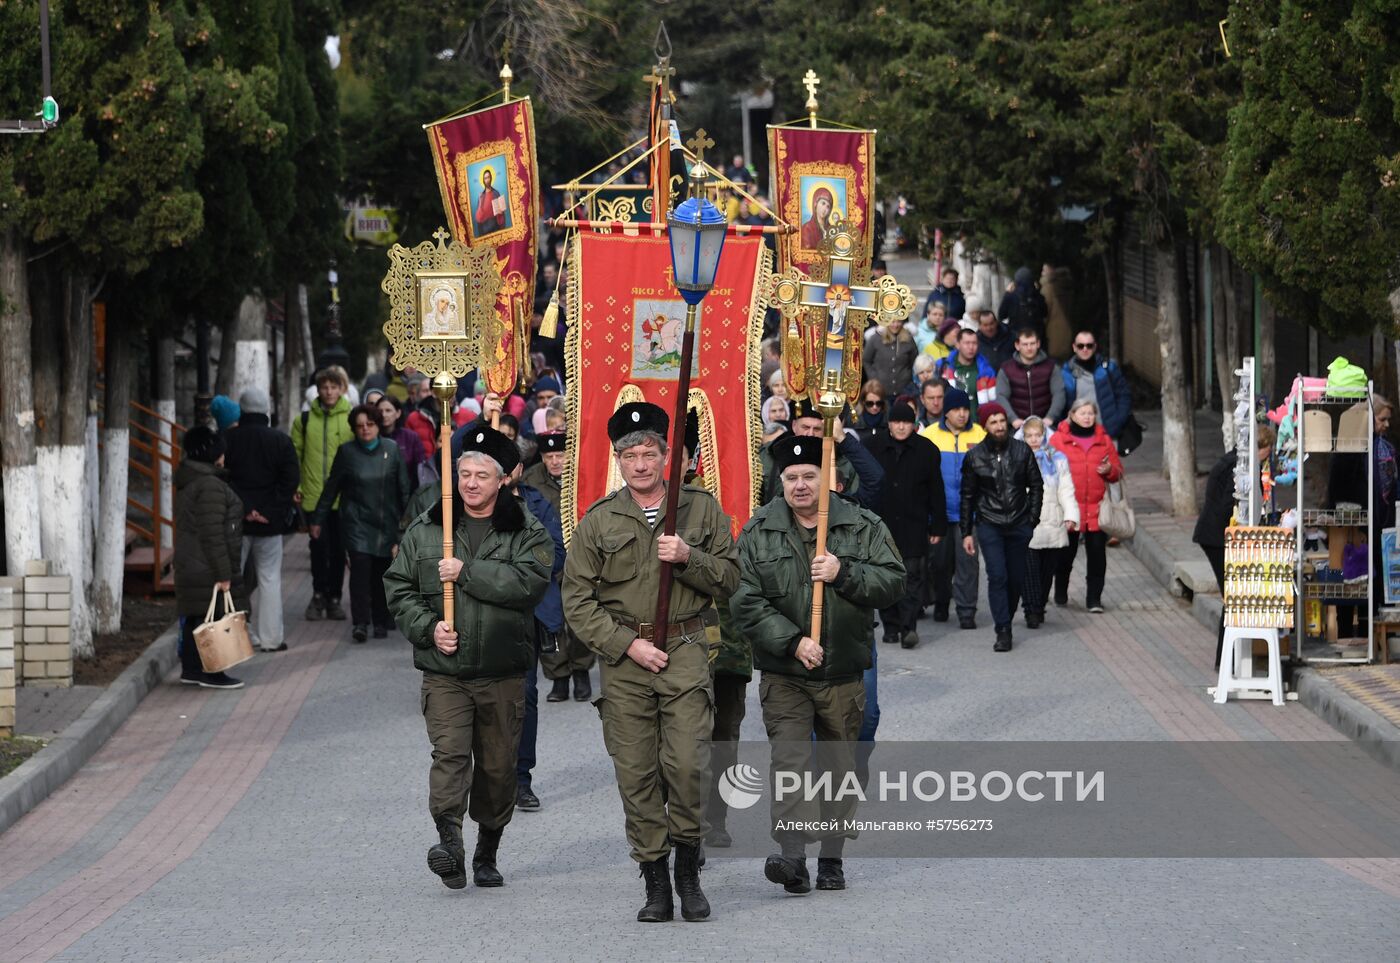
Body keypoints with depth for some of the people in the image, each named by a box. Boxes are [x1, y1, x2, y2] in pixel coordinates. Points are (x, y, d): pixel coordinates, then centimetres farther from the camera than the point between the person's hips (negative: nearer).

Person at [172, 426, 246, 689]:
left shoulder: (187, 484, 14)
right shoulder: (211, 486, -18)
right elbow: (213, 534, -22)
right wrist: (223, 574, -20)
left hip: (189, 566, 10)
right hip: (208, 569, -10)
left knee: (193, 618, 14)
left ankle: (190, 668, 20)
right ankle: (210, 672, -2)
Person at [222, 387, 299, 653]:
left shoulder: (227, 439, -3)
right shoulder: (280, 441, -3)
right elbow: (292, 479, -8)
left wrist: (243, 509, -7)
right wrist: (270, 510, -6)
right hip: (269, 521, 0)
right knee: (269, 578, 7)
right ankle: (270, 638, 7)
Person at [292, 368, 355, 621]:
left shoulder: (351, 419, 2)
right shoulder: (305, 419, 4)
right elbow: (294, 455, 8)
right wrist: (295, 486, 1)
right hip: (313, 495, 0)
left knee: (338, 549, 5)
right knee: (318, 548, 2)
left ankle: (334, 598, 15)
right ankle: (319, 595, 14)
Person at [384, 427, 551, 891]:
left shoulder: (526, 532, 1)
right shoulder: (426, 529, 8)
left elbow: (531, 582, -16)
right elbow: (398, 587, 10)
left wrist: (467, 572, -17)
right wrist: (428, 627, -6)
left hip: (504, 673, 0)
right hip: (444, 669, 0)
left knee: (498, 765, 8)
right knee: (449, 751, -19)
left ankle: (487, 854, 23)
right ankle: (449, 839, -30)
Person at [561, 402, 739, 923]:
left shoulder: (701, 508, 8)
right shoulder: (597, 522, 6)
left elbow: (729, 579, 7)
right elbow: (578, 601, 4)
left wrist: (688, 558, -11)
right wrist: (627, 644, -7)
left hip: (686, 651, -1)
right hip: (622, 653, 1)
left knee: (687, 763, -13)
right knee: (636, 773, -1)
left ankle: (688, 872, 5)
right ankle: (655, 881, 7)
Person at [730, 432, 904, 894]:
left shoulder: (863, 528, 2)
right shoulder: (757, 534, 0)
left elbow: (893, 582, -5)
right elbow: (746, 604, -6)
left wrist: (844, 574, -21)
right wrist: (793, 642, -16)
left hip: (844, 673, 1)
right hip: (783, 675, -1)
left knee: (840, 765, 8)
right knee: (788, 759, -13)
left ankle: (831, 858, 17)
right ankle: (791, 856, -20)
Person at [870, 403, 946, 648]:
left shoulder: (926, 450, 4)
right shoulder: (876, 449, 7)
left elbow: (936, 491, 6)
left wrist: (938, 527, 3)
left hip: (914, 525, -2)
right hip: (882, 523, 2)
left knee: (911, 575, -9)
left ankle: (909, 626, -12)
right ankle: (891, 625, 13)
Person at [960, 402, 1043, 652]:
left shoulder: (1022, 450, 2)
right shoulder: (975, 456, 1)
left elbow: (1036, 486, 10)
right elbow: (968, 496, 7)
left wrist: (1033, 518, 2)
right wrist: (966, 532, 5)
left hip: (1019, 525, 2)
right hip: (989, 525, -2)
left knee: (1016, 578, 5)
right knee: (997, 576, -12)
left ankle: (1006, 622, 22)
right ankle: (1003, 631, -13)